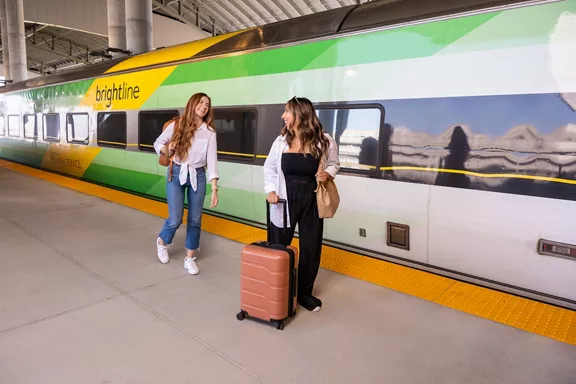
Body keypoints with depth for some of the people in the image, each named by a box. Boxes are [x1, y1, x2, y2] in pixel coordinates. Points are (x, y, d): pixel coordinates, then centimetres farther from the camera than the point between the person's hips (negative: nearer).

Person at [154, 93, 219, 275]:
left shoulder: (210, 132, -4)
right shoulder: (177, 125, -4)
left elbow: (211, 160, -8)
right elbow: (158, 143, 9)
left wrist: (214, 189, -14)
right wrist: (166, 149, -15)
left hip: (198, 176, 2)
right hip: (176, 174, -1)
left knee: (195, 219, 6)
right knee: (175, 219, -4)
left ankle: (189, 258, 22)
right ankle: (162, 242, 30)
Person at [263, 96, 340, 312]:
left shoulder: (324, 141, -8)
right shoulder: (281, 140, -2)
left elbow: (334, 163, 7)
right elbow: (269, 167, 8)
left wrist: (328, 173, -15)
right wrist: (270, 190, -5)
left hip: (311, 202, -1)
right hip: (285, 200, 1)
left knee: (311, 248, 9)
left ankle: (304, 293, 29)